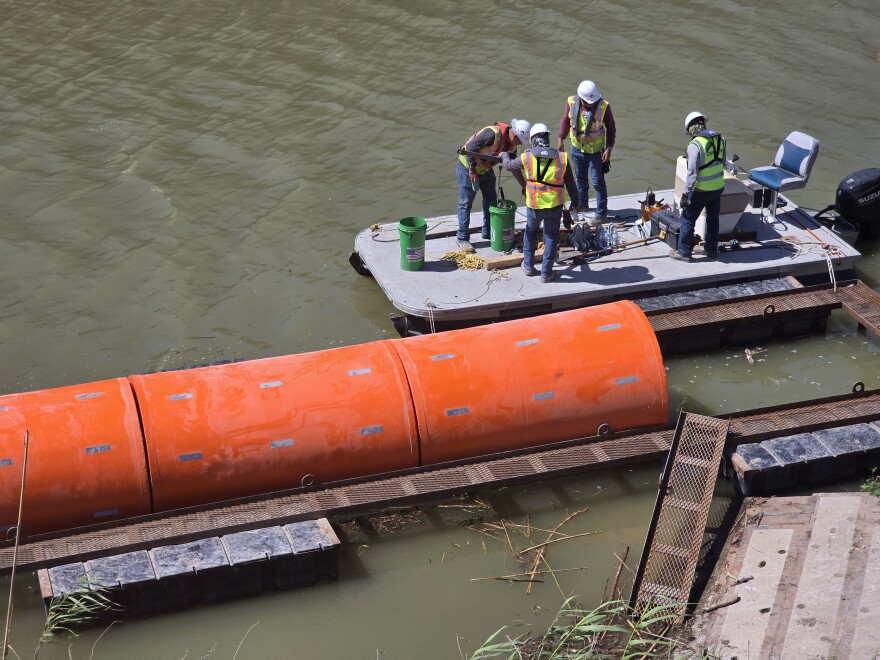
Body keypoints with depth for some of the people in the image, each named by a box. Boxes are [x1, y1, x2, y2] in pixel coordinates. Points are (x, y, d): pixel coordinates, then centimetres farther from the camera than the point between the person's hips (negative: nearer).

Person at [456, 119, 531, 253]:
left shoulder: (511, 144, -4)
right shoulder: (493, 134, -32)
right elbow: (470, 147, -31)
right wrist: (472, 171, -25)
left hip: (485, 169, 9)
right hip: (468, 167, -8)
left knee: (491, 200, 13)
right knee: (466, 203, -4)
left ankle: (488, 232, 28)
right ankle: (463, 239, 1)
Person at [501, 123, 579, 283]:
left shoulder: (526, 157, -9)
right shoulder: (562, 158, -7)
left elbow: (509, 165, 12)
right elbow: (570, 183, 1)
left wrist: (504, 156, 35)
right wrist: (575, 202, 15)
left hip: (534, 205, 1)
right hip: (555, 205, 0)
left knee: (531, 231, 24)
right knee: (551, 237, 11)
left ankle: (529, 265, 32)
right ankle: (546, 273, 15)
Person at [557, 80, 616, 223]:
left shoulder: (603, 106, -20)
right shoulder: (572, 103, -13)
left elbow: (611, 128, -9)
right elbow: (566, 120, 4)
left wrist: (609, 148, -13)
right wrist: (561, 139, 7)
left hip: (595, 151, -4)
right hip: (577, 148, 4)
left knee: (597, 181, -1)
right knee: (580, 177, 21)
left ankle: (601, 213, 8)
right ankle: (582, 204, 42)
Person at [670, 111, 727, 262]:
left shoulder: (695, 145, -21)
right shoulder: (720, 140, 0)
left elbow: (692, 172, -23)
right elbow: (723, 163, 11)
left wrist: (686, 193, -17)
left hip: (701, 190, -6)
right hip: (718, 187, 7)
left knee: (688, 219, 7)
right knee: (713, 218, 21)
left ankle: (684, 252, 11)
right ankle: (712, 250, 32)